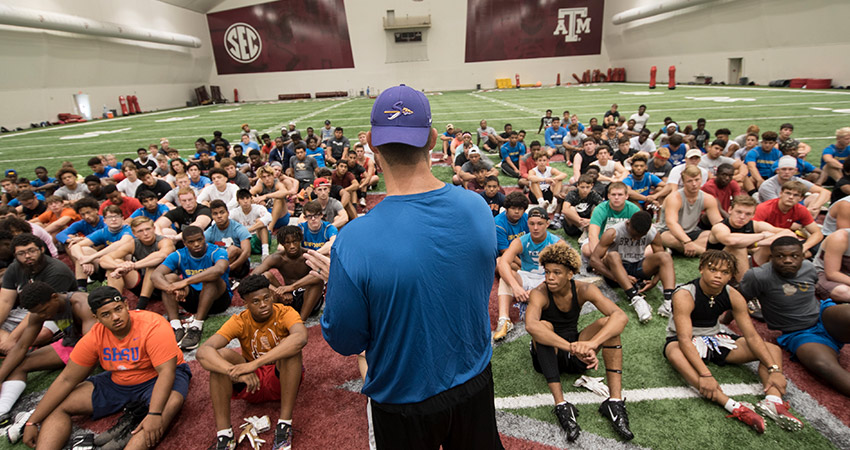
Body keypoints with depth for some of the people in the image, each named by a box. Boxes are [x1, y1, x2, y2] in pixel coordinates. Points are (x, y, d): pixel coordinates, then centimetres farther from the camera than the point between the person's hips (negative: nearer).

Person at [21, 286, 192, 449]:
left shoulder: (153, 326, -26)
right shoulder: (94, 337, -9)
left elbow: (166, 371, -31)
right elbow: (67, 380, -2)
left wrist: (154, 414, -41)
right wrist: (33, 422, -4)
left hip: (156, 379, -6)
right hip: (118, 382, 6)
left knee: (172, 401, -39)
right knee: (60, 405, -4)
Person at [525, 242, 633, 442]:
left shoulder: (583, 290, -13)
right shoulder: (539, 293, -21)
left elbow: (621, 316, -28)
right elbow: (531, 325, -44)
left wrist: (591, 343, -46)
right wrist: (572, 347, -54)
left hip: (575, 357, 3)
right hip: (548, 356, -2)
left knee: (608, 323, -20)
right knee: (543, 326, -33)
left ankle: (615, 401, -25)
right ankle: (561, 405, -38)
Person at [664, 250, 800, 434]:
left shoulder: (733, 296, -8)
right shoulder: (684, 295, -27)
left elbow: (751, 336, -7)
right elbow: (685, 339, -34)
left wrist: (774, 369, -19)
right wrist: (704, 374, -45)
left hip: (715, 338, 7)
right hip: (685, 342, -6)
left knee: (773, 350, -3)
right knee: (675, 354, -42)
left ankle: (773, 401, -26)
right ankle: (734, 407, -50)